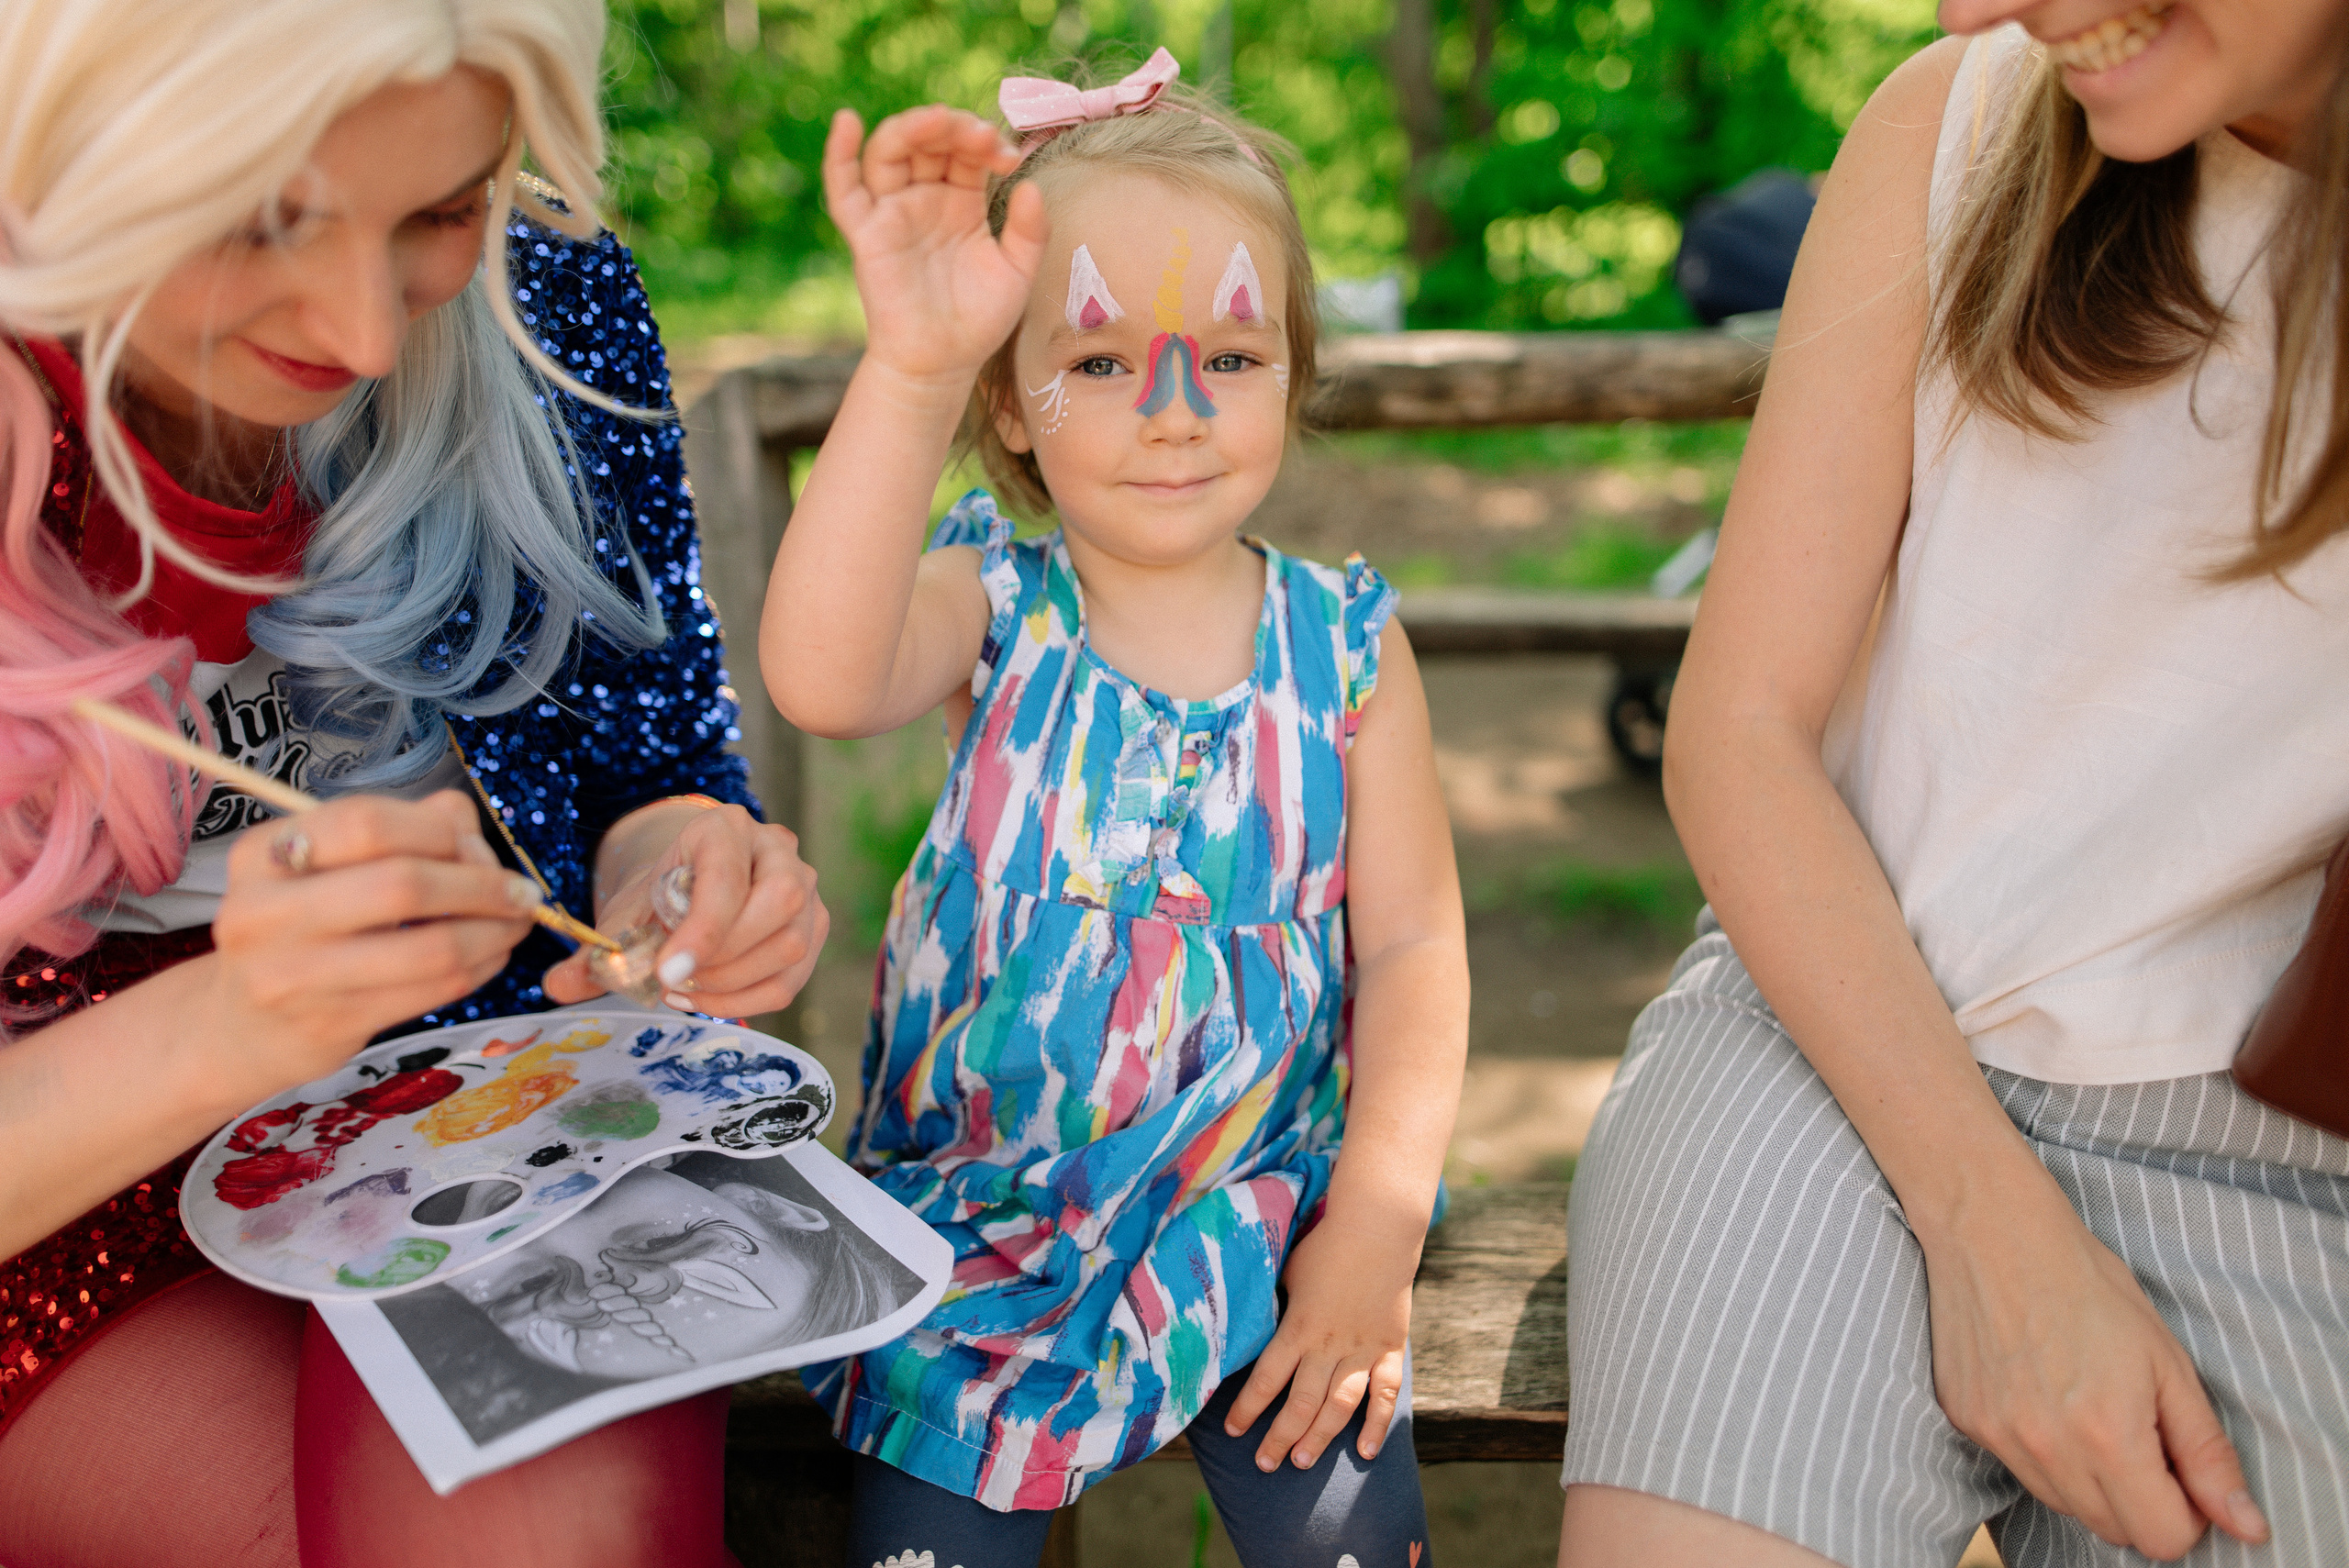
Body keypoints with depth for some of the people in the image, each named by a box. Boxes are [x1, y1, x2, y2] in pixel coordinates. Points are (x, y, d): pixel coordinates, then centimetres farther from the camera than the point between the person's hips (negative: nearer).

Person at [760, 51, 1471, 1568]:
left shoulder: (1346, 643, -2)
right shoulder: (994, 605, -7)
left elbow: (1414, 943, -2)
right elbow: (822, 678, -31)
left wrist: (1378, 1222, -11)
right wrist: (910, 369, -42)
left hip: (1263, 1209, 1)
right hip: (981, 1201, 0)